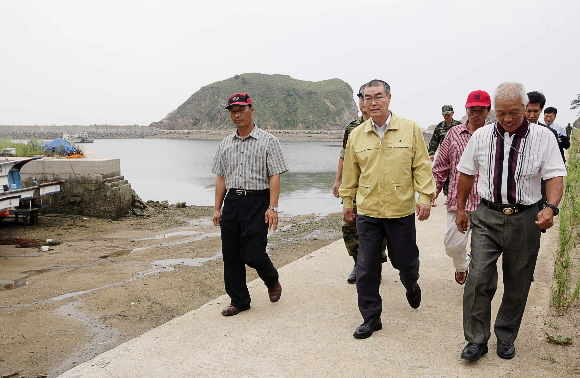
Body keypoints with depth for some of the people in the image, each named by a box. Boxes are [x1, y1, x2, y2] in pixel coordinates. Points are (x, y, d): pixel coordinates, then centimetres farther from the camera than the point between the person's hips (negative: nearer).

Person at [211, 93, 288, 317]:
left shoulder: (267, 141, -2)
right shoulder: (226, 144, 13)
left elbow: (274, 176, -7)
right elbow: (221, 178, 15)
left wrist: (272, 207, -15)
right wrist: (217, 208, 10)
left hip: (257, 201, -5)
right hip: (232, 201, 5)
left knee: (253, 254, -7)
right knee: (230, 255, 6)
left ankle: (272, 281, 26)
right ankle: (239, 301, 22)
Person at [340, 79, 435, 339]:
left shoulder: (410, 129, -2)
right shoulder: (356, 135, 4)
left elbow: (422, 166, -1)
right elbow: (350, 172, 11)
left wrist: (425, 196, -8)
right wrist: (347, 201, 14)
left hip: (401, 211, -1)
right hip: (367, 211, 2)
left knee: (405, 261, 12)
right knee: (366, 268, 4)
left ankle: (411, 286, 48)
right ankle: (371, 318, 19)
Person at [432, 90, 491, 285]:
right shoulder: (454, 133, 4)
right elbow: (441, 166, 8)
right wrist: (432, 191, 3)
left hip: (486, 203, -1)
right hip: (458, 200, 1)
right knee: (453, 244, 2)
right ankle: (462, 265, 36)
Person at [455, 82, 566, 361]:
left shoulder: (543, 137, -5)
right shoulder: (481, 136, 0)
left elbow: (555, 175, -8)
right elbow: (466, 173, 9)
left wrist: (551, 207, -26)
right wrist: (460, 209, 12)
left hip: (526, 219, 0)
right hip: (487, 217, 0)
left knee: (517, 284, 10)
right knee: (479, 278, -8)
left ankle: (505, 337, 30)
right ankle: (476, 340, 6)